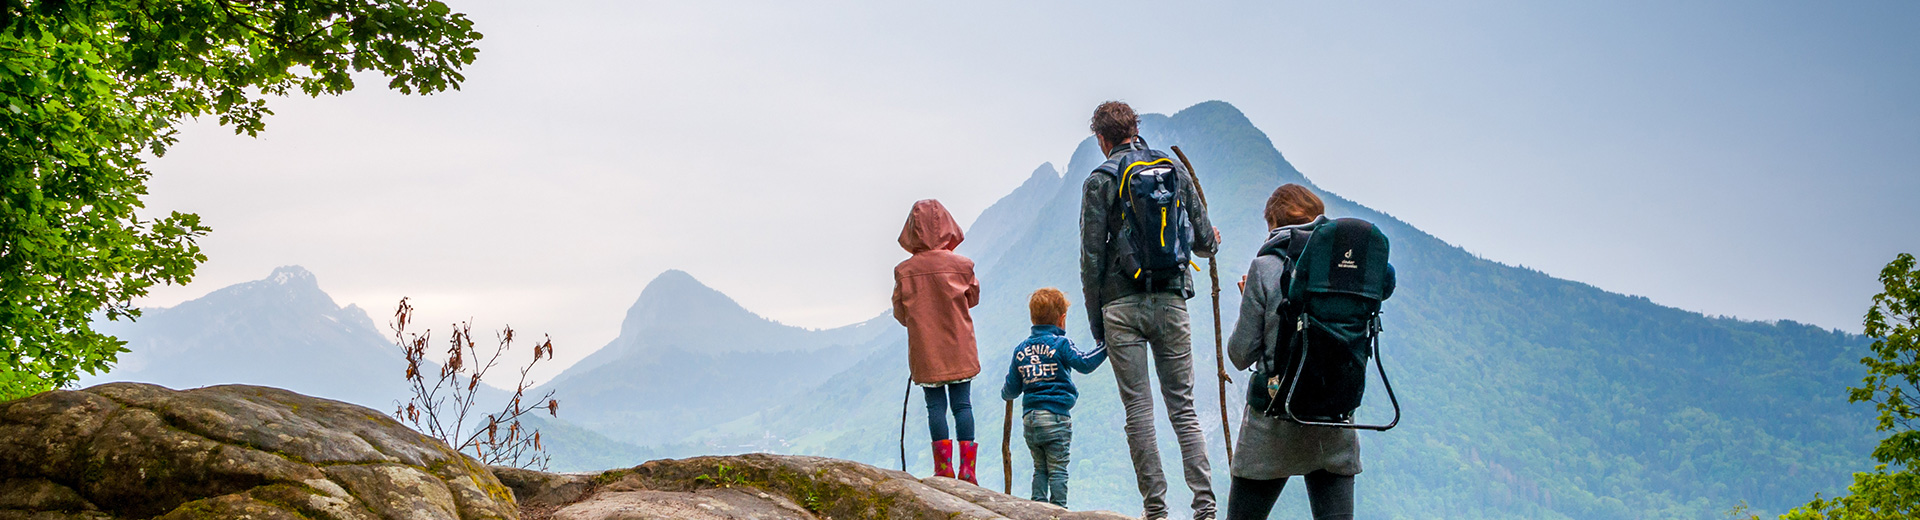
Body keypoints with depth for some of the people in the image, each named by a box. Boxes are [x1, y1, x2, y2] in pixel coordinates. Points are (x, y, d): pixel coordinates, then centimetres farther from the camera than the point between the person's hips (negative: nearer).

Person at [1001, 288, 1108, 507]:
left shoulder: (1021, 350, 8)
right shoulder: (1060, 344, -7)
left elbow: (1011, 390, 12)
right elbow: (1084, 364, -12)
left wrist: (1005, 393, 34)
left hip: (1029, 417, 5)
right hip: (1056, 416, -5)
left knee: (1039, 469, 14)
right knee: (1058, 470, -1)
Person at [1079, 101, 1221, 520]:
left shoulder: (1101, 181, -2)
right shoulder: (1176, 170, 8)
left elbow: (1092, 256, -4)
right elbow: (1202, 239, 11)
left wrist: (1096, 323, 2)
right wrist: (1211, 244, 36)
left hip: (1122, 304, -3)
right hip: (1171, 301, 3)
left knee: (1138, 409, 2)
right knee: (1182, 406, 7)